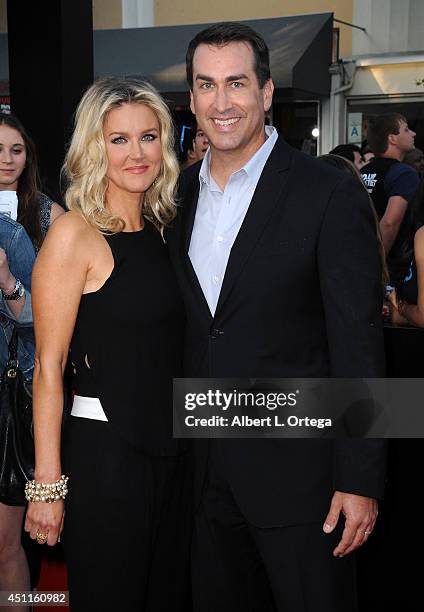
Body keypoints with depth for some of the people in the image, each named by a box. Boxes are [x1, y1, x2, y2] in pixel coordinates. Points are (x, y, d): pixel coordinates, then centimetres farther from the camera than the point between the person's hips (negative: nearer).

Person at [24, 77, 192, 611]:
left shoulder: (160, 231, 9)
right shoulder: (75, 233, -12)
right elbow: (49, 365, -14)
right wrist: (47, 482, -15)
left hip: (171, 446, 7)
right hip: (104, 451, -7)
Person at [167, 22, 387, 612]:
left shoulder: (332, 197, -12)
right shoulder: (179, 192, 6)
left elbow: (358, 348, -13)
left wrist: (360, 481, -14)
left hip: (298, 470, -5)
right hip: (206, 467, 6)